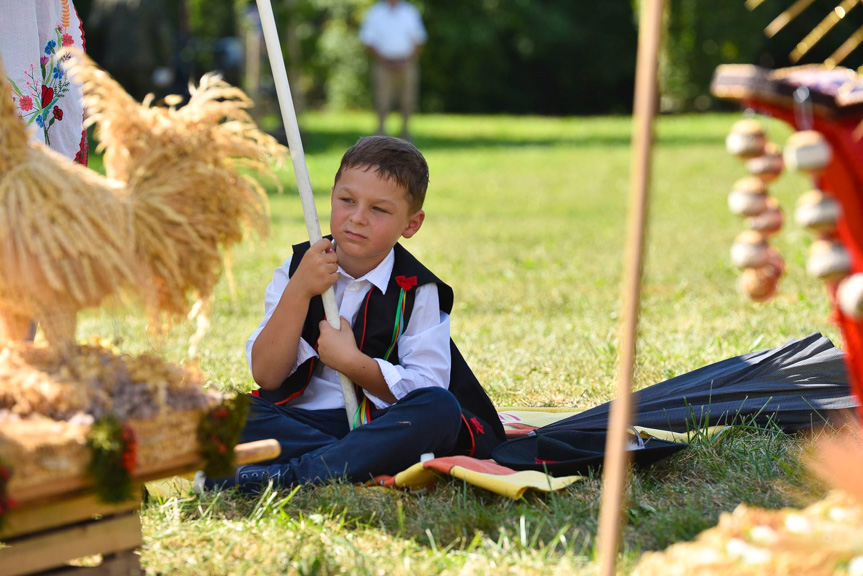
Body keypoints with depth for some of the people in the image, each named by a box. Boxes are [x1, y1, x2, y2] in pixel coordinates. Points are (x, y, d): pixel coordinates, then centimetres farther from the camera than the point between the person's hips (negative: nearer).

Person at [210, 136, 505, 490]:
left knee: (441, 408, -32)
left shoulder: (417, 290, 0)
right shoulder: (297, 270, 4)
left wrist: (351, 362, -18)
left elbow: (424, 393, -8)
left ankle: (284, 474, -34)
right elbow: (266, 375, -5)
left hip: (379, 423, -1)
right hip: (300, 419, 1)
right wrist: (299, 291, -15)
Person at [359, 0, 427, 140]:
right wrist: (382, 61, -8)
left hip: (406, 64, 2)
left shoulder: (411, 12, 8)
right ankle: (381, 131, -4)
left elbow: (419, 40, 9)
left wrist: (408, 60, -4)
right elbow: (367, 41, 2)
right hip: (383, 64, -2)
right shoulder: (375, 12, 3)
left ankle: (405, 130, 12)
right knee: (382, 101, -10)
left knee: (408, 101, 0)